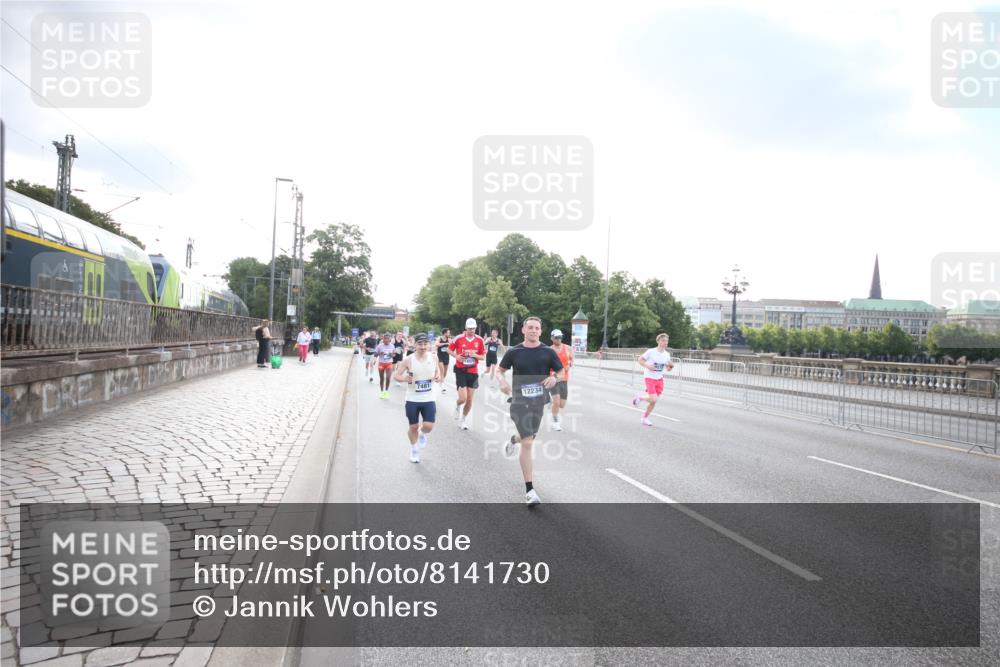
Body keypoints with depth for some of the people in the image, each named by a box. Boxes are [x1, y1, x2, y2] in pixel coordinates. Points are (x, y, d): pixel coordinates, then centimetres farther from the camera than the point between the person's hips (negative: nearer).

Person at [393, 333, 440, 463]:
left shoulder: (433, 358, -3)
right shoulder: (408, 360, -11)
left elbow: (438, 370, 15)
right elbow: (396, 375, -6)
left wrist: (438, 376, -8)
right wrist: (404, 378, -27)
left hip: (429, 400, 1)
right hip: (412, 400, -1)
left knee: (428, 426, -8)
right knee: (413, 427, 9)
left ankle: (422, 434, 30)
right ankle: (414, 450, 35)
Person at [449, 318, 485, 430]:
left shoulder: (479, 340, -2)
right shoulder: (458, 339, -8)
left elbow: (483, 357, 5)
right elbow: (449, 349, 6)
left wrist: (475, 355, -16)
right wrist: (457, 356, -12)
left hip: (473, 372, 3)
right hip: (461, 371, -3)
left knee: (469, 399, 7)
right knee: (463, 398, -12)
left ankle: (464, 420, 28)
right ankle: (457, 406, 26)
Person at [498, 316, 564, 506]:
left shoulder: (548, 352, -2)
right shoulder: (513, 352, -4)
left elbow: (561, 373, 5)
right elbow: (501, 369, 9)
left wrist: (554, 378, -19)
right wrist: (502, 380, -13)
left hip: (538, 401, 3)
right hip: (519, 401, -3)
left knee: (527, 438, 22)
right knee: (528, 443, -12)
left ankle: (513, 440, 62)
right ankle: (529, 490, -5)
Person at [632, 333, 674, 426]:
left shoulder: (667, 354, 3)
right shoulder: (651, 352, -12)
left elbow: (668, 369, 11)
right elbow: (640, 360, -5)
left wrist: (671, 366, -12)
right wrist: (647, 366, -21)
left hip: (659, 379, 5)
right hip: (649, 378, -5)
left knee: (653, 401, 8)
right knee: (653, 400, -18)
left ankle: (645, 418, 29)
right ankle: (640, 397, 13)